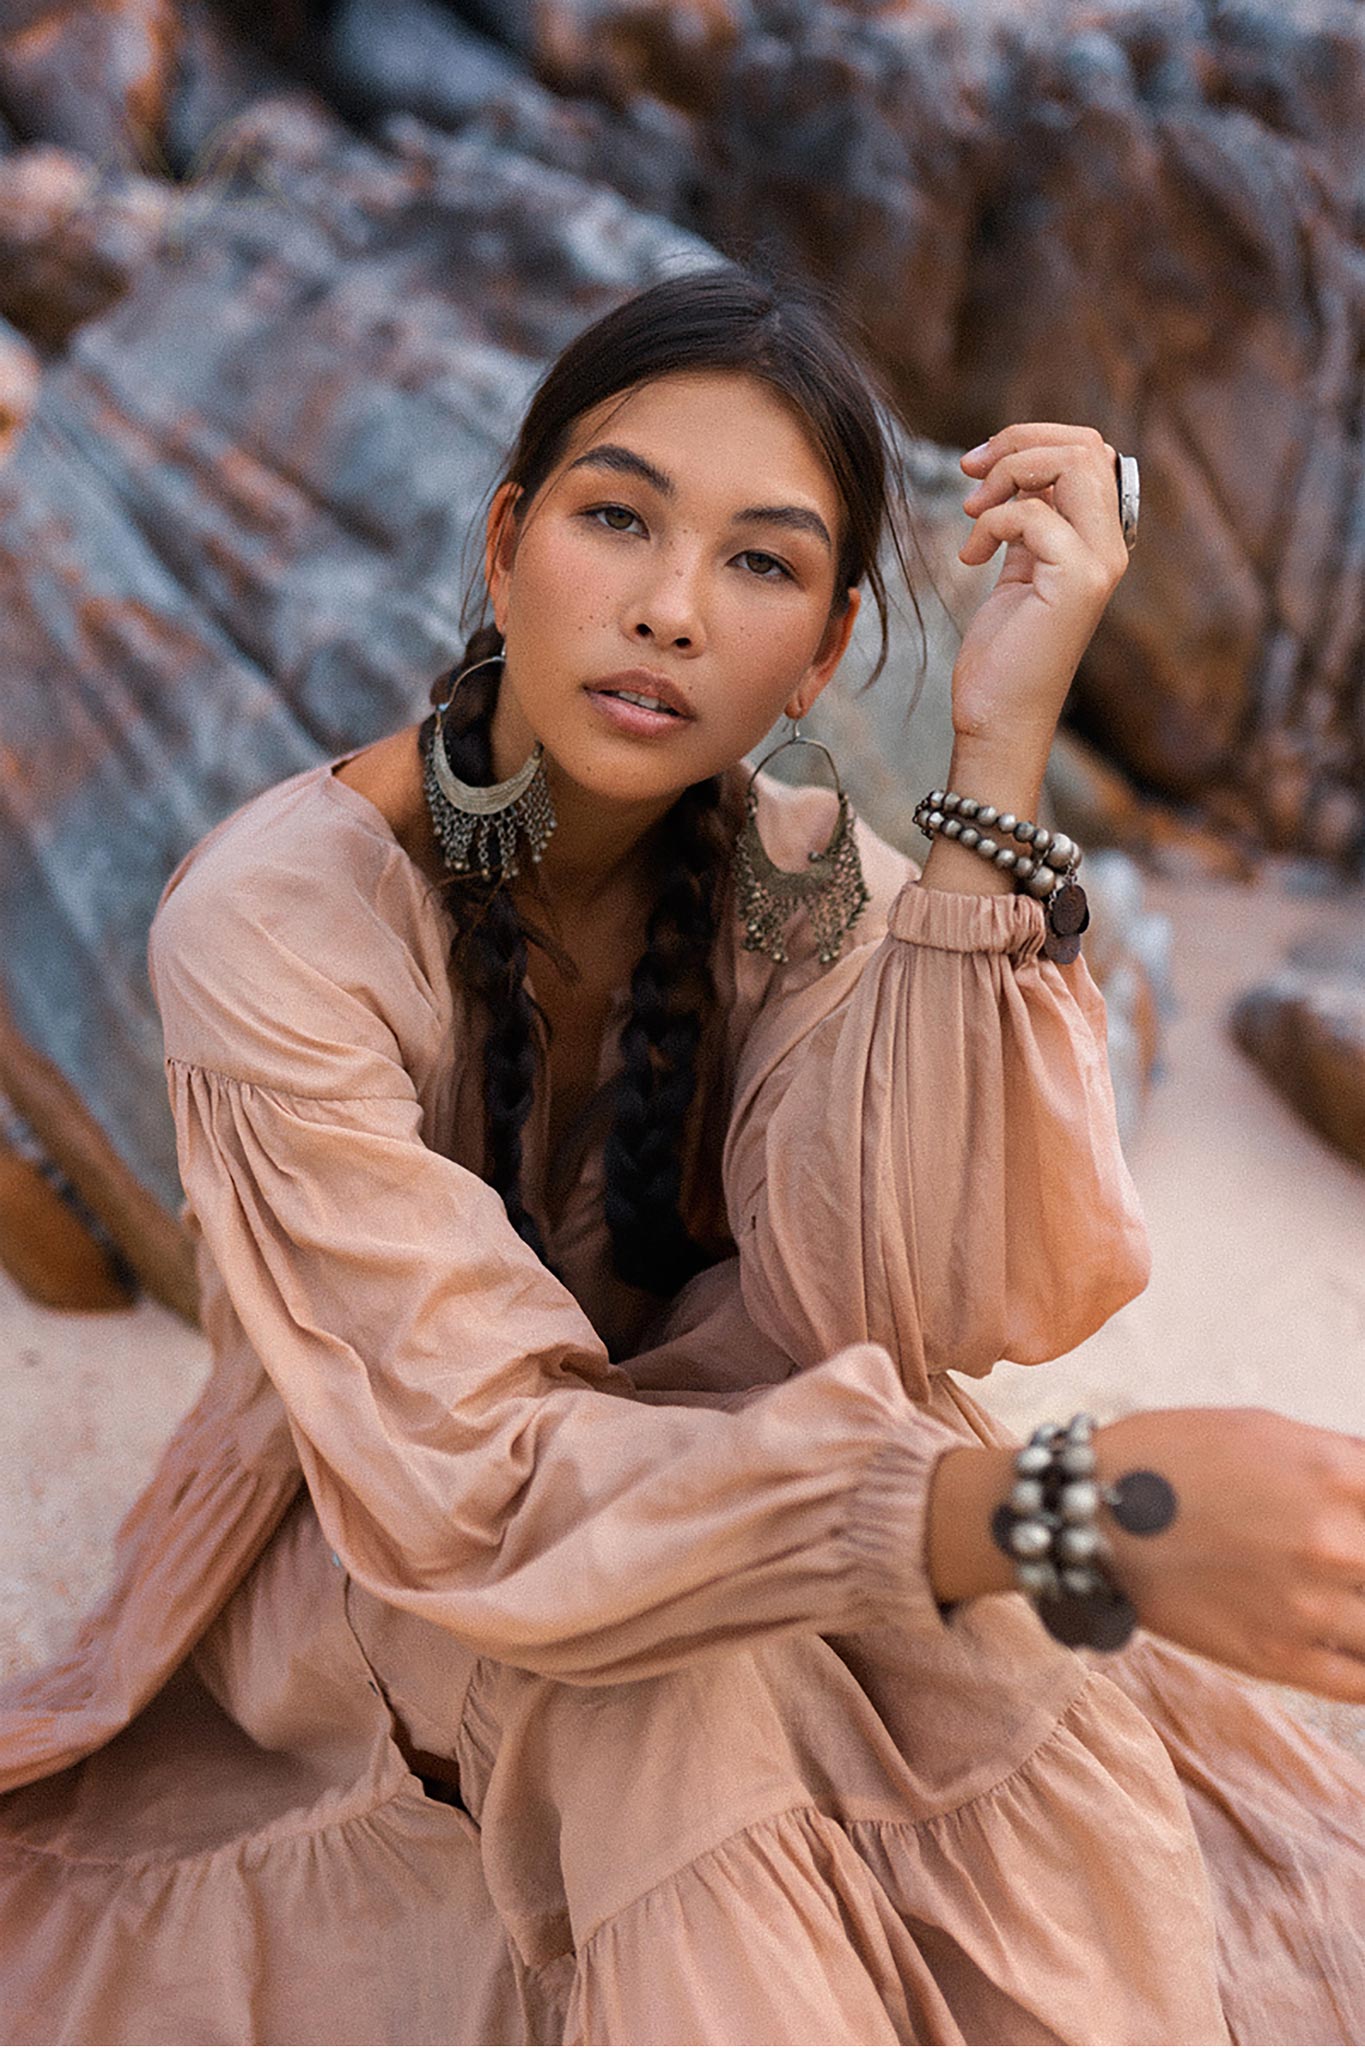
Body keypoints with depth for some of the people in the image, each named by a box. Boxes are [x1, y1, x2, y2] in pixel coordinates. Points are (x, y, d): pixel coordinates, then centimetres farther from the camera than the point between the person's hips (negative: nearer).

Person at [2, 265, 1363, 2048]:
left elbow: (918, 1299, -28)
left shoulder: (803, 881, -12)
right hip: (364, 1580, -3)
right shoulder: (274, 918, -25)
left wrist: (1000, 750, -33)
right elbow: (480, 1492, -32)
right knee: (682, 1649, -34)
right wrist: (1076, 1510, -45)